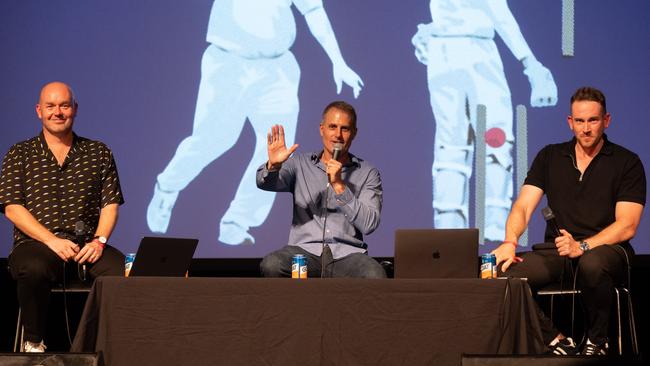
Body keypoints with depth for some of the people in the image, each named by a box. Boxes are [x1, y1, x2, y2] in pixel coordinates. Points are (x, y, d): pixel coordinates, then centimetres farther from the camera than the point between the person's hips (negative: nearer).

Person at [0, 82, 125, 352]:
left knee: (124, 272, -30)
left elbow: (110, 204, 11)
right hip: (35, 244, -1)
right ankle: (34, 342, -16)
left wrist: (99, 240, -9)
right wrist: (51, 240, -13)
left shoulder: (99, 153, 16)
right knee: (34, 269, -38)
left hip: (86, 246, 2)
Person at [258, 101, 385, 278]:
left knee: (375, 276, -34)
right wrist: (273, 165, -28)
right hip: (304, 250, 1)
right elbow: (265, 183, -5)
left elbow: (369, 224, -3)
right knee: (271, 265, -32)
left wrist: (340, 186, -12)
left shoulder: (368, 173, 10)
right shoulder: (300, 164, 14)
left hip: (347, 254, -1)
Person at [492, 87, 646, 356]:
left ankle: (596, 342, -15)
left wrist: (582, 246, -23)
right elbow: (523, 206, 4)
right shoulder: (550, 157, 13)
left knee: (592, 265, -41)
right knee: (507, 275, -27)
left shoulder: (627, 163, 2)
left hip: (606, 249, -3)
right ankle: (557, 342, -13)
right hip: (556, 252, 3)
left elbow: (627, 226, -7)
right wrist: (510, 241, -19)